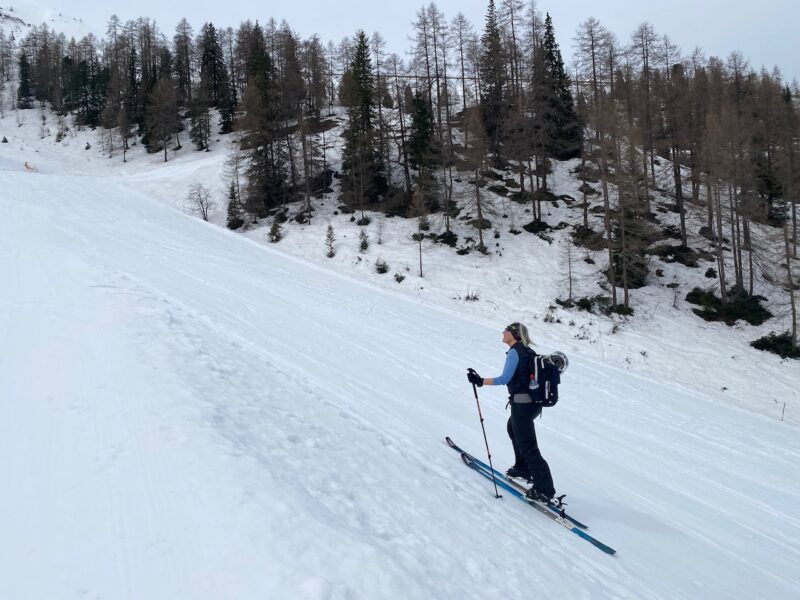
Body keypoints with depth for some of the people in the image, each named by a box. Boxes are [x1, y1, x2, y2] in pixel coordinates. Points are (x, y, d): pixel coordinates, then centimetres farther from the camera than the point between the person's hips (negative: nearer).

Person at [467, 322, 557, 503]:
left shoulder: (515, 352, -13)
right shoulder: (528, 351, 13)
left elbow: (505, 379, -21)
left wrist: (480, 381, -18)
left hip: (522, 404, -10)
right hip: (535, 402, 10)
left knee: (528, 447, -5)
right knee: (512, 428, 32)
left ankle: (544, 490, -4)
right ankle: (522, 468, 39)